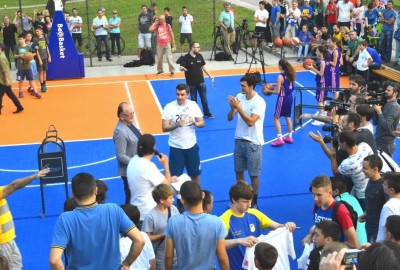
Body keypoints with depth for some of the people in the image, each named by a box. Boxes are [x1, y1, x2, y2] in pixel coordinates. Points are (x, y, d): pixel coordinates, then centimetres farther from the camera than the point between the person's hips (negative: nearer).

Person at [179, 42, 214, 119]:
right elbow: (181, 67, -24)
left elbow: (203, 66, 11)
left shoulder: (199, 56, 0)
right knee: (193, 99, 10)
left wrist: (210, 75, 12)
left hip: (201, 81, 4)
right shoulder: (186, 58, -16)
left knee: (204, 98, 13)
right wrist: (182, 68, -49)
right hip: (191, 83, -4)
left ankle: (206, 113, 26)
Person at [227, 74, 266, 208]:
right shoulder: (239, 96, 0)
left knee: (253, 174, 7)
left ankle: (254, 201, 22)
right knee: (239, 171, 14)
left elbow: (250, 122, -26)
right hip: (239, 140, 5)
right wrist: (232, 107, -20)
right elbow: (230, 118, 0)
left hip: (253, 143, -5)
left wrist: (238, 107, -28)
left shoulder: (259, 102, -16)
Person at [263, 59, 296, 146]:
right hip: (290, 97, 8)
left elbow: (278, 91, -18)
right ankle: (290, 137, 26)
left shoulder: (280, 76, -19)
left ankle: (280, 139, -2)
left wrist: (268, 91, -6)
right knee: (288, 117, 18)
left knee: (276, 118, 2)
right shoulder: (290, 74, 3)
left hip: (283, 98, -8)